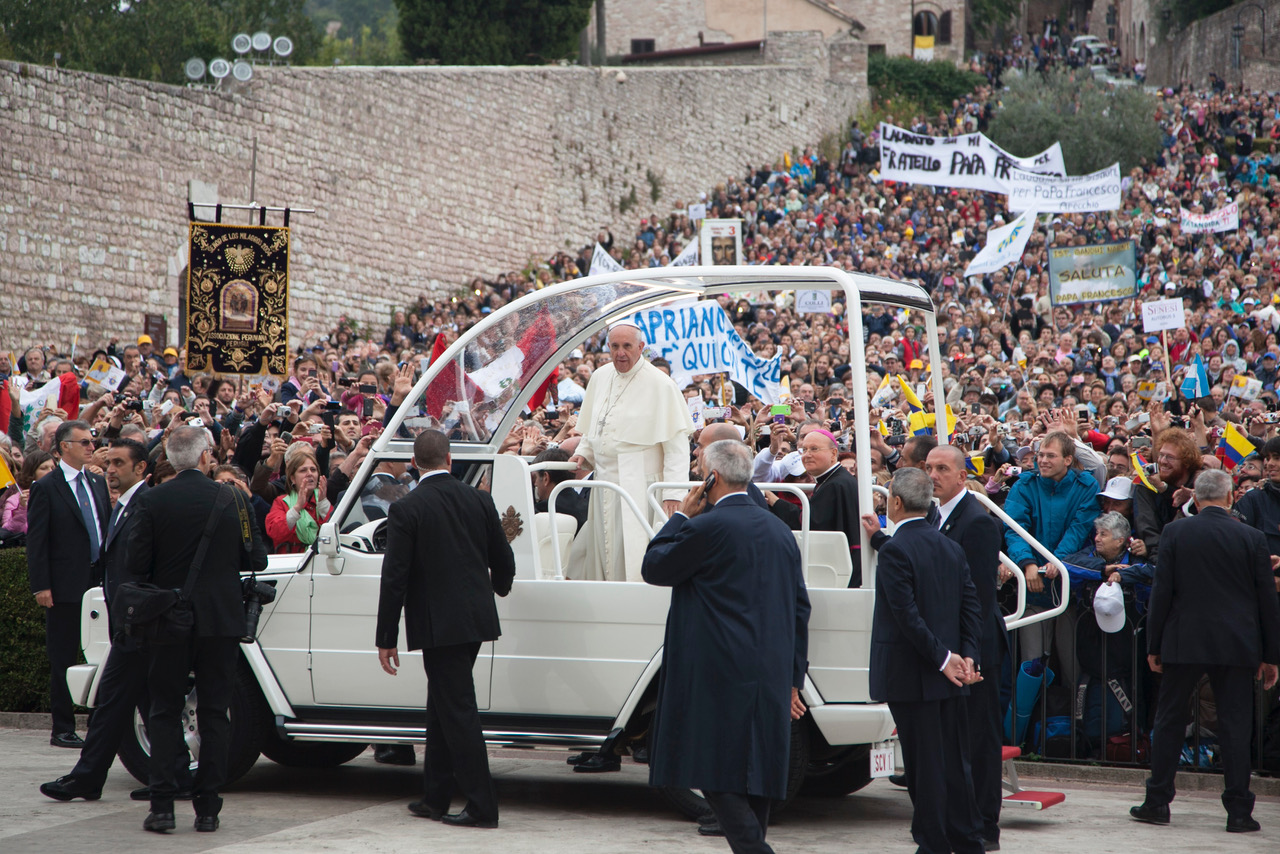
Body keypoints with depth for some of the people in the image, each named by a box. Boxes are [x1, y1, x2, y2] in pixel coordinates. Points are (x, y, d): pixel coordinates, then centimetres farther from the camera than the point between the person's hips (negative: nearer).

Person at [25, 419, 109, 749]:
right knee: (63, 660, 2)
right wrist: (41, 586, -14)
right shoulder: (46, 488, -5)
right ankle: (63, 730, 8)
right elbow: (36, 542, -7)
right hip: (66, 586, -5)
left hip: (100, 582, 5)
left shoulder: (98, 483, 13)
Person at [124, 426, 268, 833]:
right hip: (221, 619, 0)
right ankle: (207, 809, 7)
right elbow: (256, 561, 0)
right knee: (214, 714, 8)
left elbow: (135, 564, -9)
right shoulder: (233, 499, -5)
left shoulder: (150, 501, -7)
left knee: (164, 712, 7)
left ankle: (162, 806, 0)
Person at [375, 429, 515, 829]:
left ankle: (482, 806, -4)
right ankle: (435, 798, 25)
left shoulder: (406, 510, -11)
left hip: (438, 625, -6)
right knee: (444, 707, 18)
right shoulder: (479, 500, 3)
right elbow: (503, 561, 10)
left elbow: (394, 578, -11)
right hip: (476, 617, 6)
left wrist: (387, 638, -6)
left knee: (457, 710, -3)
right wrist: (498, 587, 34)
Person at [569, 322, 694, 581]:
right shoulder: (600, 377, 10)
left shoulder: (660, 384, -10)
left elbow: (677, 443, -12)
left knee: (629, 557, -11)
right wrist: (584, 452, 8)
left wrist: (673, 492, -19)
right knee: (603, 549, 7)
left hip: (638, 485, -6)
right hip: (604, 480, 6)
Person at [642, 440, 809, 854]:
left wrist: (681, 515, 8)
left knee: (716, 776, -6)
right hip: (770, 680, 8)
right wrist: (793, 678, 20)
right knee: (752, 772, 13)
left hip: (719, 678, -8)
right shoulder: (779, 530, 14)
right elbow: (800, 607, 16)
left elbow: (654, 568, 0)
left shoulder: (707, 526, -11)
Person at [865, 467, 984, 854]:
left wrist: (943, 658, -14)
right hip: (951, 677, 7)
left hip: (911, 676, -7)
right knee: (956, 762, 13)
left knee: (925, 765, -2)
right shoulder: (950, 547, 9)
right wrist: (968, 656, 0)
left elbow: (907, 615, -20)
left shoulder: (894, 550, -14)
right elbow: (972, 605, 6)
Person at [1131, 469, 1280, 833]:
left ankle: (1157, 802, 13)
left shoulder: (1174, 533, -3)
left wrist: (1153, 645, 4)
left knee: (1169, 721, 10)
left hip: (1183, 641, 0)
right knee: (1235, 725, 3)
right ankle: (1239, 812, 2)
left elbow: (1162, 592, -3)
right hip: (1237, 646, 0)